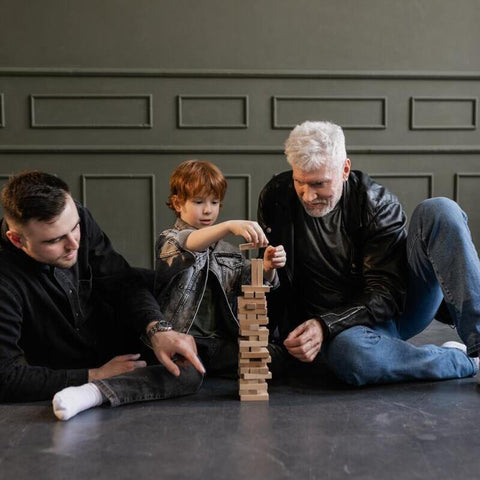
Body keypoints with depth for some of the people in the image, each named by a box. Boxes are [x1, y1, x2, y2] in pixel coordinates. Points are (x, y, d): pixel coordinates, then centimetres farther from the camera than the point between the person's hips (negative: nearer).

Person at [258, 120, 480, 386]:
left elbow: (387, 292, -17)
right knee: (348, 352, -41)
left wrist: (326, 325, -30)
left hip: (398, 307, 1)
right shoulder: (275, 198, -5)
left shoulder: (378, 203, -12)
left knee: (438, 211, -21)